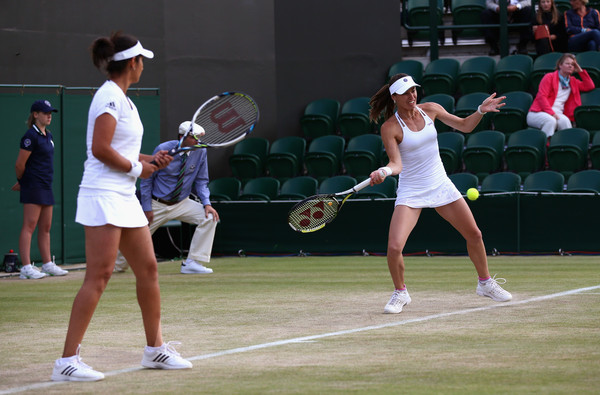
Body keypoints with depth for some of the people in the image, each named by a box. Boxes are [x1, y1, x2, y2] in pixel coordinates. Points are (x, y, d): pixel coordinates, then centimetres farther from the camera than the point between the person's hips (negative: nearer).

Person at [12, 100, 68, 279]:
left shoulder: (48, 136, 15)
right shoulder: (31, 136, -13)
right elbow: (20, 165, -12)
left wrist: (22, 183, 19)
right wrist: (22, 182, 4)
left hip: (46, 187, 9)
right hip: (33, 187, -9)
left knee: (45, 227, 12)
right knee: (29, 226, -9)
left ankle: (48, 264, 18)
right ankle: (26, 268, -12)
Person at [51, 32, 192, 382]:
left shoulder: (123, 100, 17)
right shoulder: (110, 97, -13)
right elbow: (100, 149, -20)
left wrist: (149, 160, 9)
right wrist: (136, 168, -10)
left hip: (124, 196, 10)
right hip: (103, 195, -10)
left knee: (148, 268, 12)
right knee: (99, 275, -13)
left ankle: (156, 348, 24)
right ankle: (67, 360, -13)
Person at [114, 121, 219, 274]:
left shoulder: (200, 151, -7)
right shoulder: (163, 150, -15)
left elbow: (201, 181, 4)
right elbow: (147, 179, -5)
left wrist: (206, 204, -12)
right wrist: (147, 208, -9)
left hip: (182, 204, 3)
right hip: (157, 205, -3)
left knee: (210, 217, -21)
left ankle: (192, 263, -20)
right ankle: (118, 266, 32)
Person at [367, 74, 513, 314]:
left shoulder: (430, 110, -2)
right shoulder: (390, 128, -15)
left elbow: (464, 126, 9)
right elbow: (397, 163, -21)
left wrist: (481, 111, -8)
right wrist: (384, 171, -42)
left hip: (440, 185, 4)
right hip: (411, 192, -4)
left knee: (474, 235, 11)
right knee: (394, 247, -20)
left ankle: (485, 283, 34)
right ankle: (400, 293, 7)